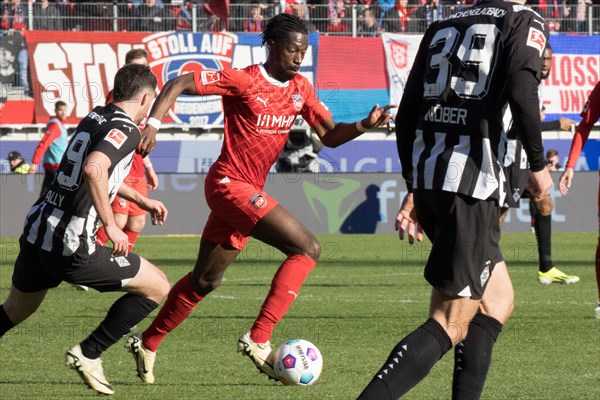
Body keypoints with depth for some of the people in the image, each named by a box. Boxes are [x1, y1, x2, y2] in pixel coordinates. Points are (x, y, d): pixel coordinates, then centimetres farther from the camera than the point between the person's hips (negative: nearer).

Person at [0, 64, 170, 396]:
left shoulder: (94, 117, 16)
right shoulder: (126, 130, -11)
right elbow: (93, 170, -30)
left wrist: (142, 200, 40)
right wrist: (110, 225, -23)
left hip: (36, 231, 9)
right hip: (71, 246, -9)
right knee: (157, 287, 3)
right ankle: (88, 355, 4)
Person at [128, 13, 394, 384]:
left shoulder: (300, 89, 8)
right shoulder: (243, 81, -14)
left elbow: (330, 135, 8)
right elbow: (178, 85, -14)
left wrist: (364, 125, -11)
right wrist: (153, 124, -27)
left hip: (248, 191, 9)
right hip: (230, 183, -9)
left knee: (206, 280, 18)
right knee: (308, 248, -19)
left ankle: (147, 344, 32)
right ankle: (259, 339, -19)